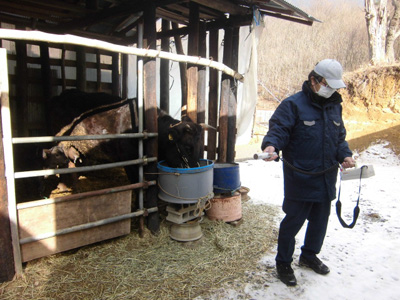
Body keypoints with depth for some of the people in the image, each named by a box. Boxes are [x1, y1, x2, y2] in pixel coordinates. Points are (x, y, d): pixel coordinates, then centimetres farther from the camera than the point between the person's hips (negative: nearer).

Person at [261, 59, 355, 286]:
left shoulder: (335, 105, 11)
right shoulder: (293, 104, -11)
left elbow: (339, 136, 19)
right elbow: (278, 131, -17)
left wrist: (344, 155, 2)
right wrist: (271, 145, -37)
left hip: (326, 178, 7)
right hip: (300, 178, -7)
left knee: (320, 220, 19)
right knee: (294, 221, 2)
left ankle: (309, 255, 43)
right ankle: (283, 263, 23)